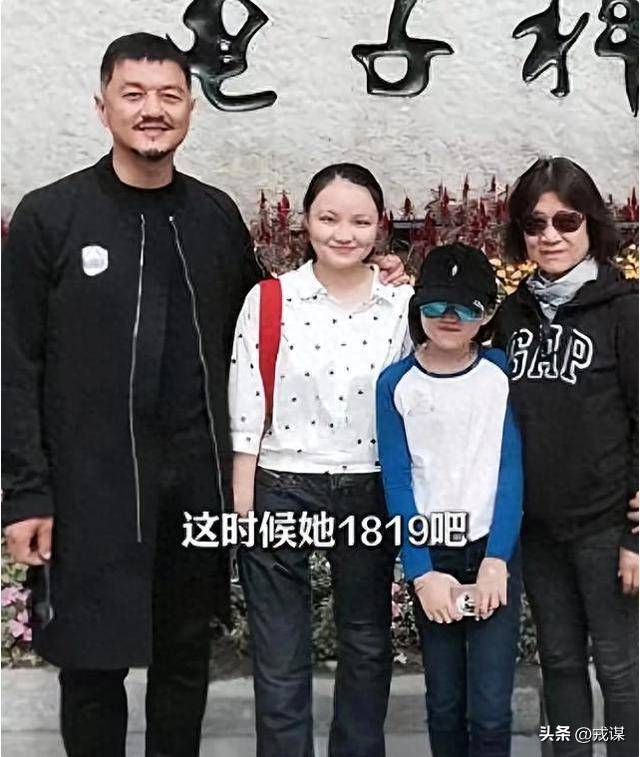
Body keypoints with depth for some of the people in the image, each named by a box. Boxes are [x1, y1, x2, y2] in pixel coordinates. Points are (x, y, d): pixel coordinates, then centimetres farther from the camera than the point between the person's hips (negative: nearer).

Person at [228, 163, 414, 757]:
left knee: (367, 646, 18)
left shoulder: (404, 305, 0)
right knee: (280, 657, 7)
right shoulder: (269, 301, -6)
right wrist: (242, 506, -7)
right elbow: (246, 414, -5)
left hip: (370, 494, 3)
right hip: (281, 491, -2)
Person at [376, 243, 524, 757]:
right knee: (444, 705, 9)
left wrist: (496, 560, -12)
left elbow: (511, 471, -4)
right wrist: (422, 573, -10)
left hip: (495, 551, -1)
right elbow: (398, 484, -3)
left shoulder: (502, 372, -1)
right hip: (430, 557, 1)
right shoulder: (396, 384, -2)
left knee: (491, 709, -2)